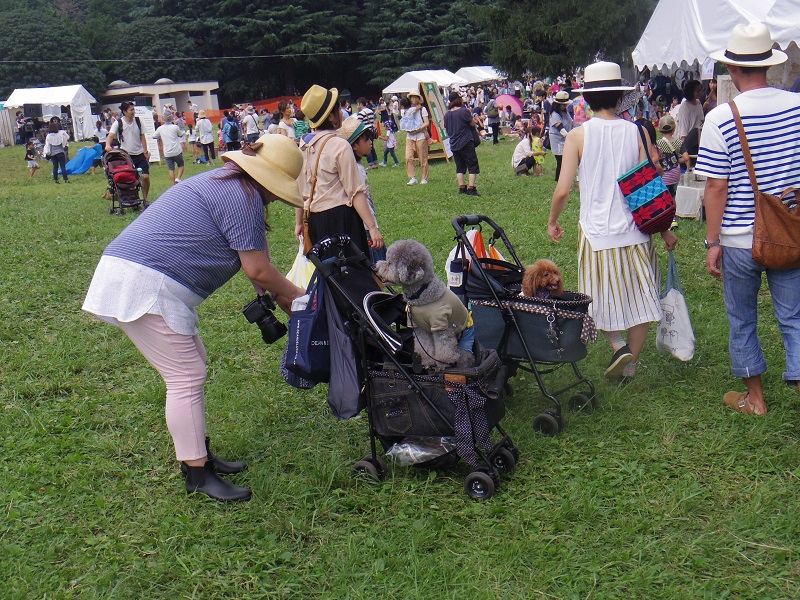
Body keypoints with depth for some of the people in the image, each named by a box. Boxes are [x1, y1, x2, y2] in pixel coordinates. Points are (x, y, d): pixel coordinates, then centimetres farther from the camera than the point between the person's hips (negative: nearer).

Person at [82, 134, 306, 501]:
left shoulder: (224, 183, 20)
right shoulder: (243, 197, -13)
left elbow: (253, 261, 26)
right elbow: (258, 271, -11)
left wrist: (281, 295, 25)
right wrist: (294, 296, 5)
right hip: (145, 287, -11)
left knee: (192, 364, 18)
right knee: (187, 378, -7)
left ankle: (199, 455, 26)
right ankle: (196, 475, 1)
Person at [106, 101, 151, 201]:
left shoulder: (138, 121, 3)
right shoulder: (118, 123, -5)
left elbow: (142, 137, 6)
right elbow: (111, 135, -14)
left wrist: (146, 152, -1)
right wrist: (108, 145, -34)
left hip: (140, 154, 2)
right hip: (126, 155, -2)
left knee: (145, 176, -8)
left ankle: (145, 198, 9)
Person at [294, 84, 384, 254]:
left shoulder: (305, 146, 8)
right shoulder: (340, 146, -12)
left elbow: (300, 191, 14)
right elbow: (355, 192, -15)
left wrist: (299, 223, 23)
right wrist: (372, 227, -15)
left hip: (314, 220, 7)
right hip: (340, 218, -7)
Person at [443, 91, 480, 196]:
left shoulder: (447, 114, 5)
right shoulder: (464, 111, -14)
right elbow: (473, 124, -5)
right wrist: (471, 115, 12)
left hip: (454, 144, 6)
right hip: (466, 143, -6)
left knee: (459, 167, 14)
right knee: (473, 166, -1)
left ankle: (462, 188, 11)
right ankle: (471, 189, -9)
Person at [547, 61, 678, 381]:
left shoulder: (578, 135, -7)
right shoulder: (635, 132, -2)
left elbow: (562, 190, -9)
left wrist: (552, 222, 9)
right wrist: (664, 230, 10)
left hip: (597, 231, -1)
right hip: (635, 231, 1)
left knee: (603, 298, 17)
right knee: (640, 299, 15)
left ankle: (618, 346, -4)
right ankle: (631, 364, 21)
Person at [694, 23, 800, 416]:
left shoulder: (720, 118, -13)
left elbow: (716, 187, -12)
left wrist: (713, 242, -5)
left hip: (740, 239, -2)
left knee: (742, 321, 15)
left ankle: (754, 398, 28)